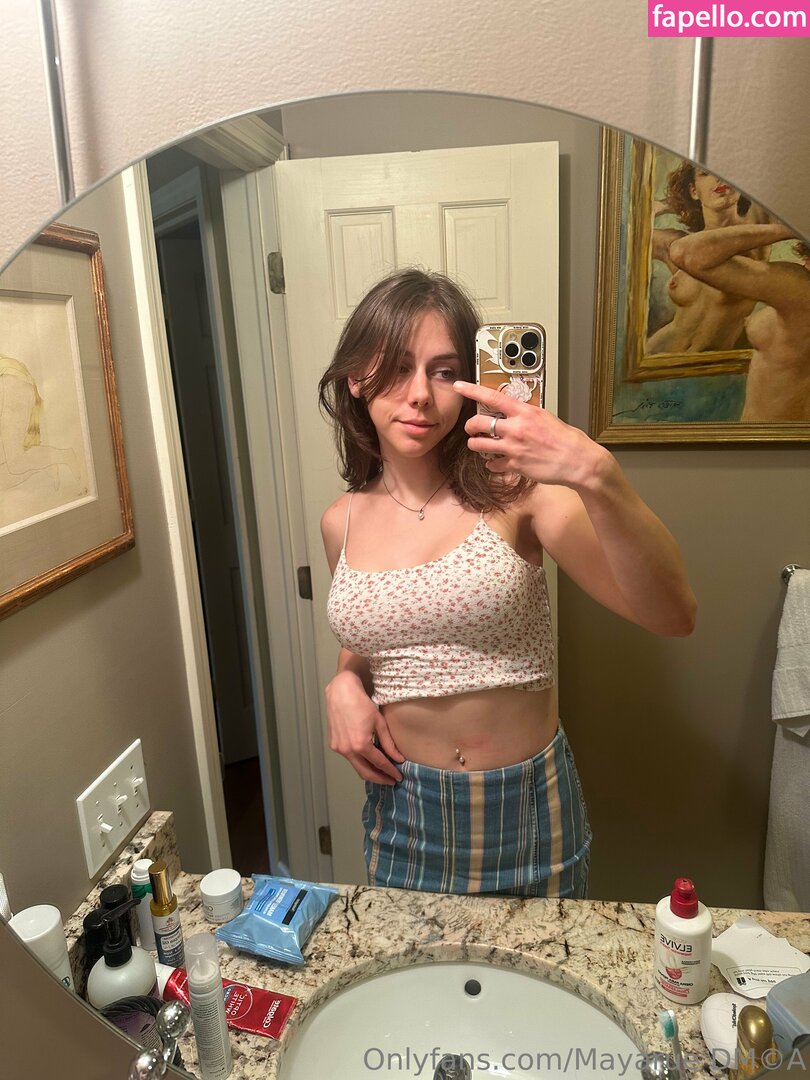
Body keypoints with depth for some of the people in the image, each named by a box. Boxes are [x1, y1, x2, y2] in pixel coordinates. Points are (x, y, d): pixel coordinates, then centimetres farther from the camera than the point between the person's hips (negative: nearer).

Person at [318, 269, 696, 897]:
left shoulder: (513, 490, -15)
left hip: (526, 805, -2)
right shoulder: (342, 522, -3)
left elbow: (672, 615, -25)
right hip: (402, 807, 3)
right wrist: (344, 684, -7)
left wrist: (595, 475, -39)